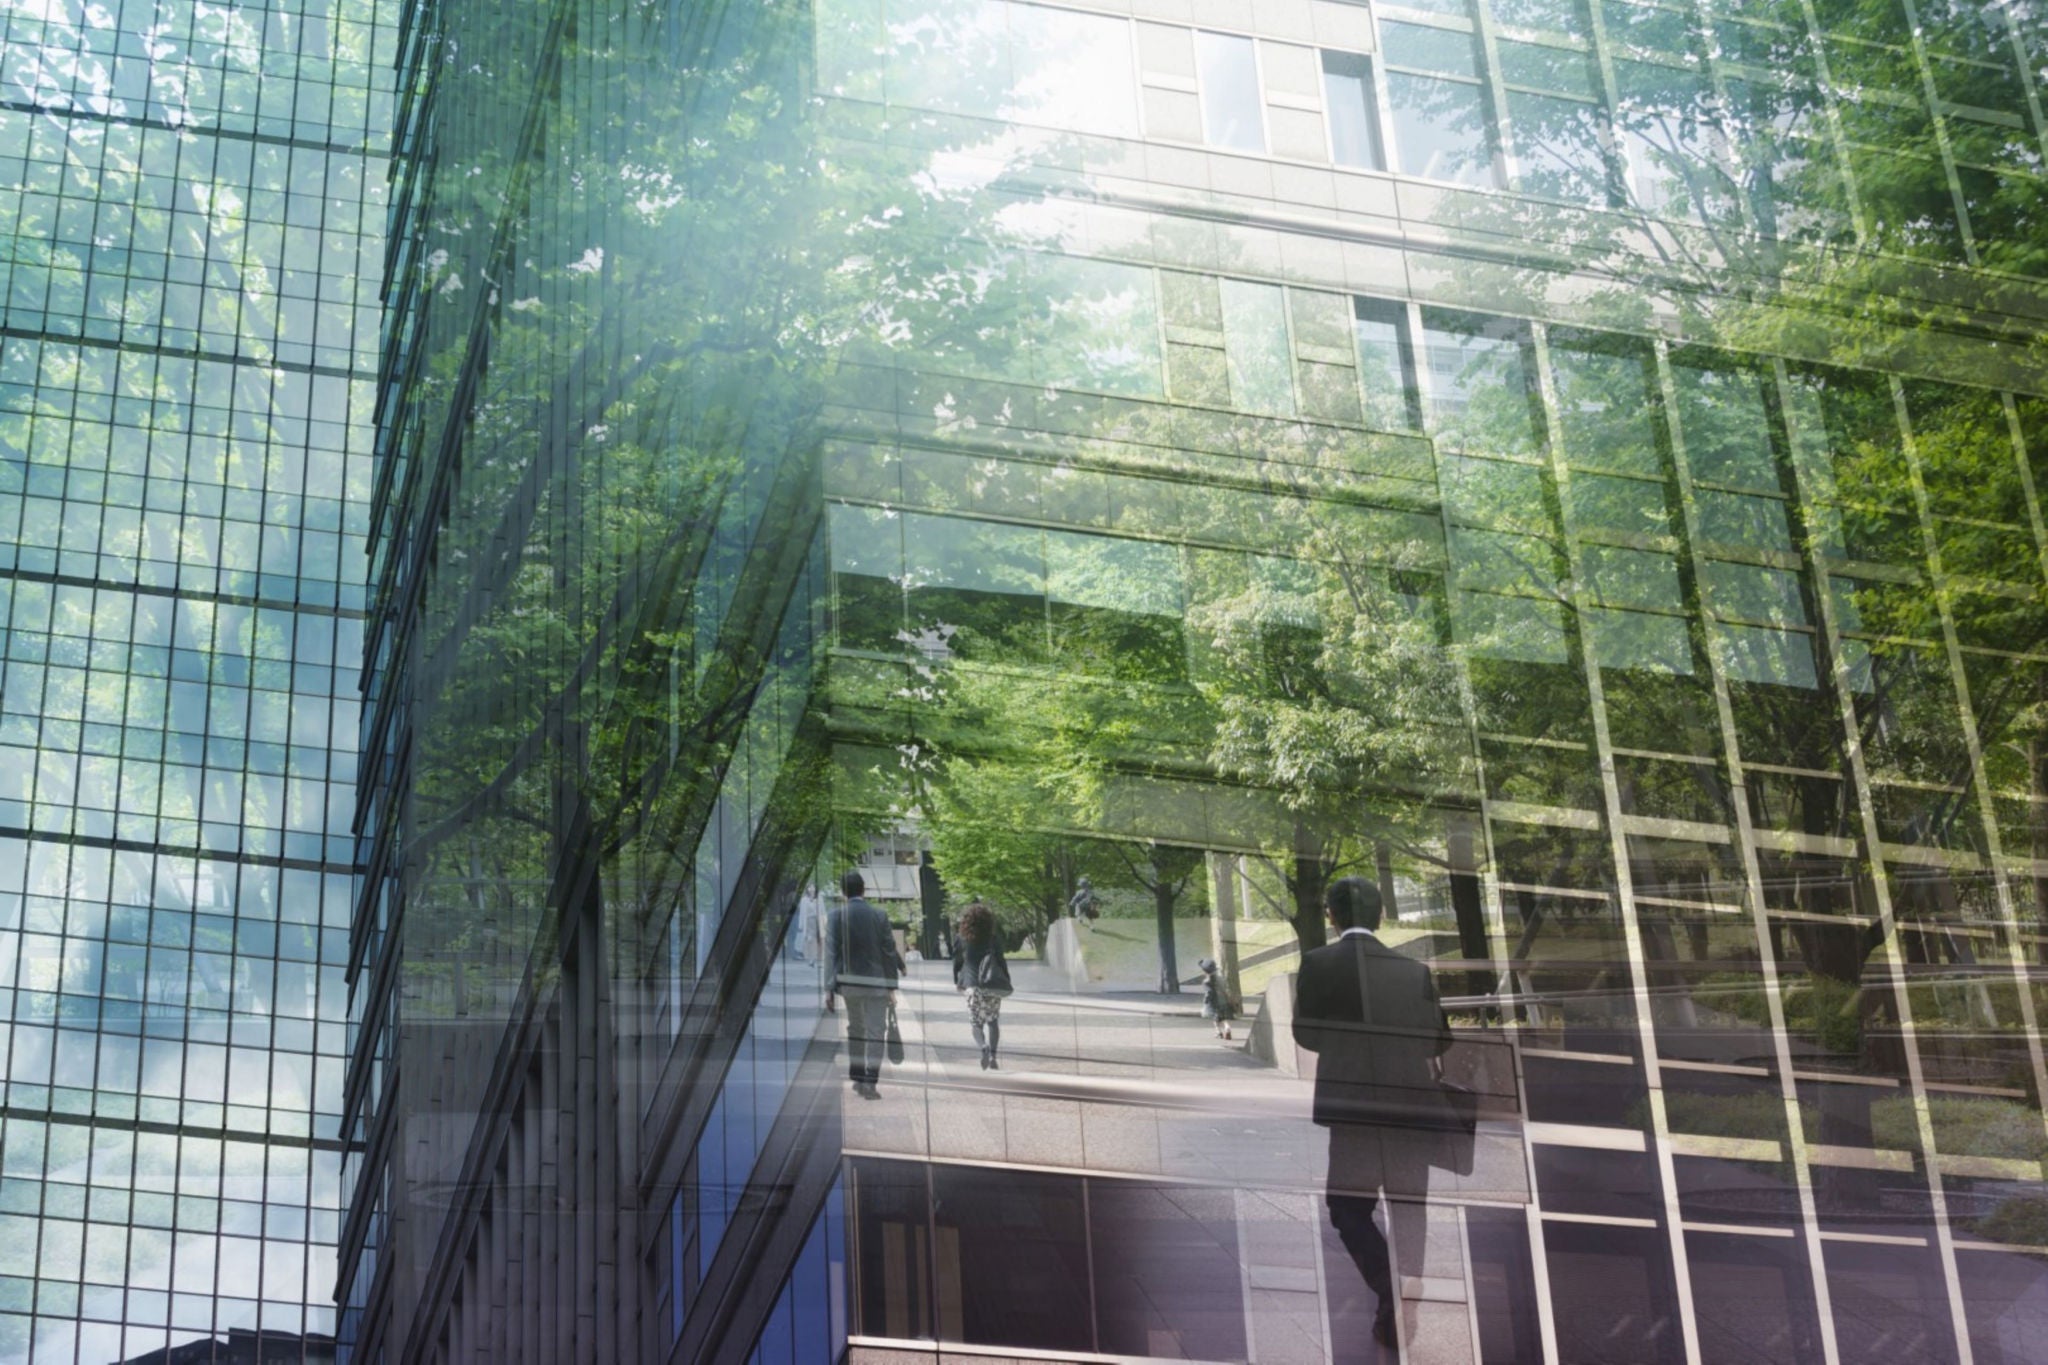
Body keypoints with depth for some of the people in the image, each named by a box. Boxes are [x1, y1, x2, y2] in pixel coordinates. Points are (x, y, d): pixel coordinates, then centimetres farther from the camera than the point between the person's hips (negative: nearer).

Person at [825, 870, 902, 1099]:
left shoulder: (835, 916, -6)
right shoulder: (879, 916, -7)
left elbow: (831, 952, -8)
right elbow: (889, 951, -4)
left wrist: (829, 988, -7)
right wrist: (891, 986, 3)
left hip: (848, 982, 2)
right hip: (875, 981, -2)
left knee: (854, 1029, 19)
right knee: (875, 1032, 0)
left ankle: (857, 1078, 23)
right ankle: (870, 1082, -11)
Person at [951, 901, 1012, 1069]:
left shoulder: (961, 938, 1)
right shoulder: (994, 938, 0)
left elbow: (957, 961, 6)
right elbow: (1001, 961, 2)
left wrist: (957, 981, 19)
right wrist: (1006, 981, 10)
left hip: (973, 985, -1)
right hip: (993, 984, 1)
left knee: (976, 1021, 5)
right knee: (993, 1021, 12)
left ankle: (983, 1047, -24)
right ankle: (992, 1056, 2)